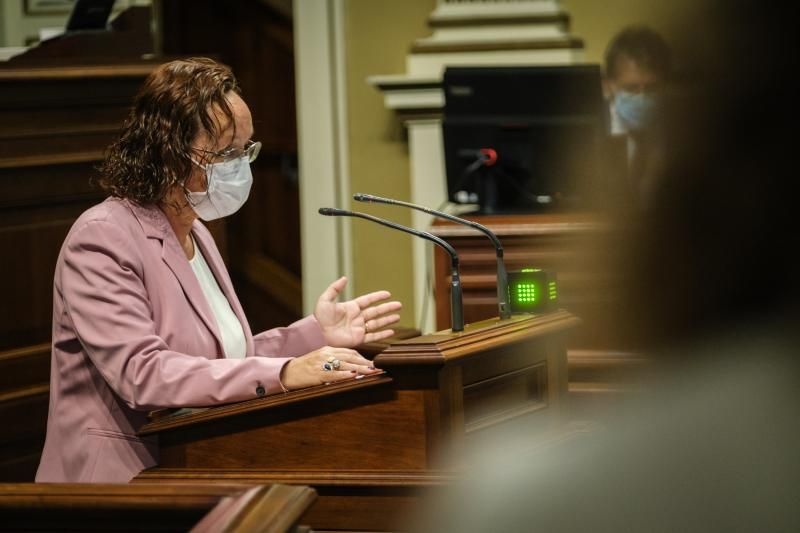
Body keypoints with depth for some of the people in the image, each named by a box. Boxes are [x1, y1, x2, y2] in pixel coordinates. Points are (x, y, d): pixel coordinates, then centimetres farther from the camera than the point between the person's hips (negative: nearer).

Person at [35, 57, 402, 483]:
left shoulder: (194, 235, 18)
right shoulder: (101, 240, -12)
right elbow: (141, 372, -24)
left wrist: (316, 335, 7)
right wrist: (282, 373, -30)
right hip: (122, 482, -9)